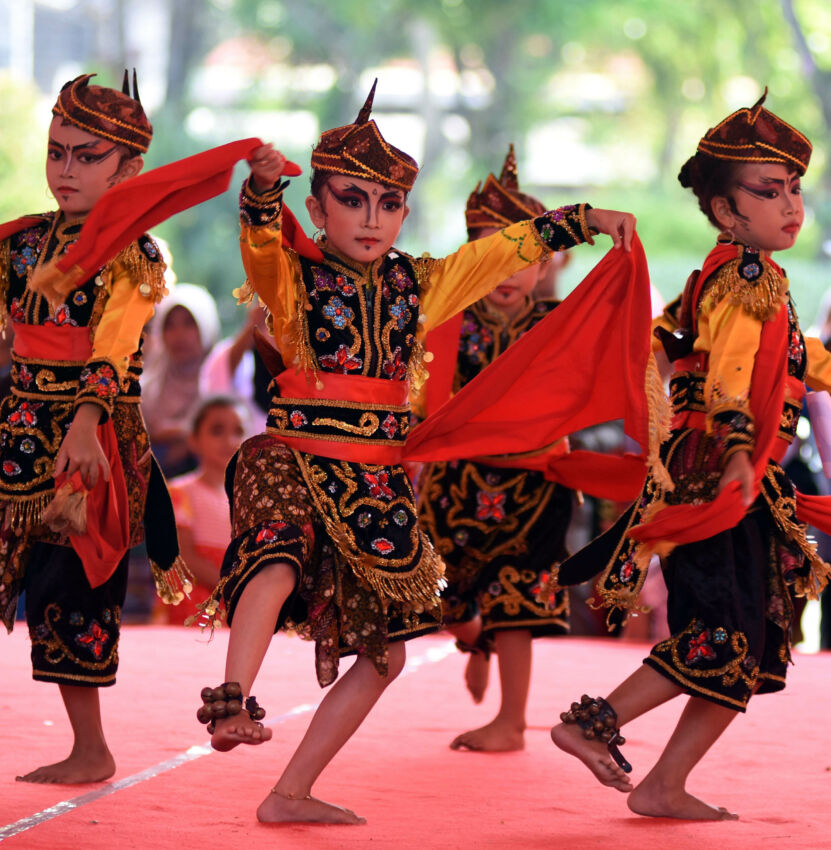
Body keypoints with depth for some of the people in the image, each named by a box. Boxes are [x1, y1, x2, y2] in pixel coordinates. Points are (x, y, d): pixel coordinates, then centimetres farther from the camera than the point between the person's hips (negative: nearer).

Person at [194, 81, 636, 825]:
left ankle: (291, 794, 16)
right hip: (293, 466, -5)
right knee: (277, 567, -39)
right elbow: (260, 237, -25)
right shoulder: (293, 277, -3)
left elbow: (517, 244, 16)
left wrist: (589, 219, 11)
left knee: (384, 651, 8)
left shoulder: (419, 284, 9)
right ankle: (231, 706, -45)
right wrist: (263, 184, -45)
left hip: (377, 484, 5)